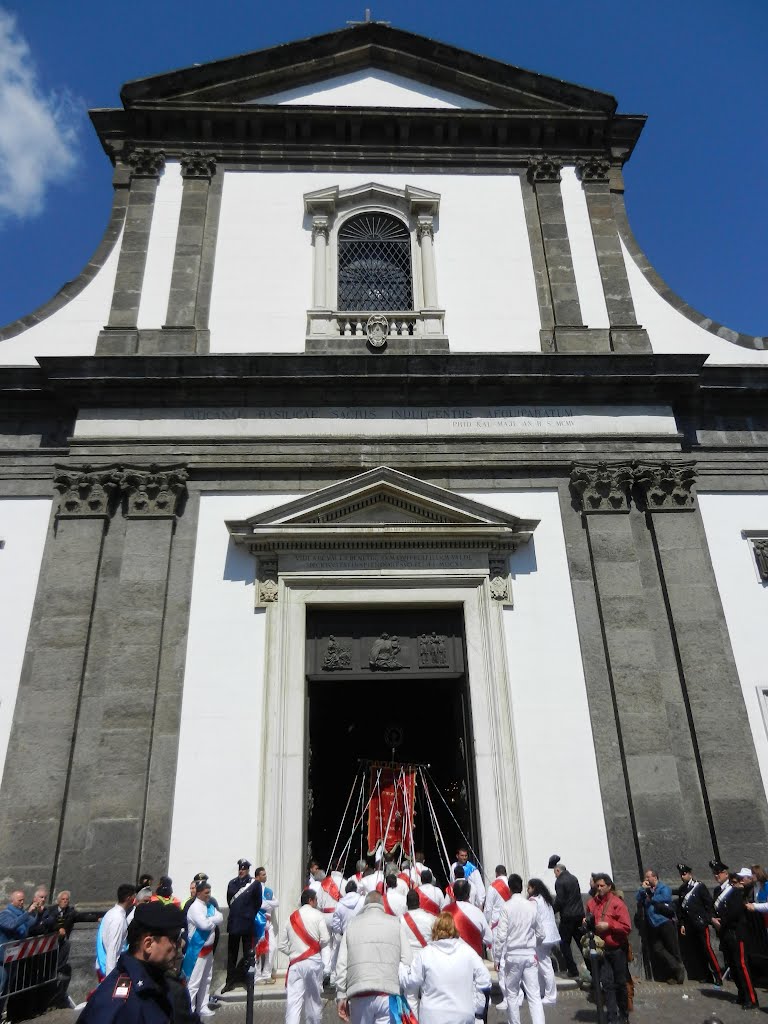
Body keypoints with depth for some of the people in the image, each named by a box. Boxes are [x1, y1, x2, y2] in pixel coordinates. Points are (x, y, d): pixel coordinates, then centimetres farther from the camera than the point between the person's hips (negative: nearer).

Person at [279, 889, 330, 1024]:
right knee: (314, 999, 14)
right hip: (314, 962, -3)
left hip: (295, 964, 3)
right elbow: (325, 941, -7)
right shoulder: (317, 915, 0)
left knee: (293, 1002, -2)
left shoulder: (292, 917, 12)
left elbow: (282, 946, 11)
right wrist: (326, 966, -5)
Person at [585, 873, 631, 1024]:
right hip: (601, 949, 3)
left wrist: (608, 925, -22)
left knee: (620, 983, 11)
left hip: (617, 950, -3)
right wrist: (587, 923, -5)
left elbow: (627, 927, -17)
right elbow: (589, 925, 16)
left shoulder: (617, 903, -12)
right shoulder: (591, 903, 2)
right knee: (607, 983, -2)